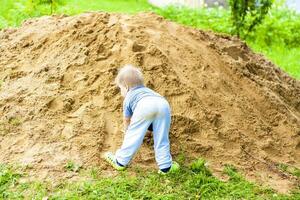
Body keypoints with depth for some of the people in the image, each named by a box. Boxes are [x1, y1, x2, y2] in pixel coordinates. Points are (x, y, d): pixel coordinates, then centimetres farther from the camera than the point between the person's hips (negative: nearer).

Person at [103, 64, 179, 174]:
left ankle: (120, 161, 20)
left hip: (145, 106, -4)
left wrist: (126, 131, 63)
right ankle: (165, 166, 16)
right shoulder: (147, 90, 48)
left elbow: (127, 120, 42)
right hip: (164, 103, 4)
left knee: (133, 135, 9)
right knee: (162, 139, 14)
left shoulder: (129, 98, 34)